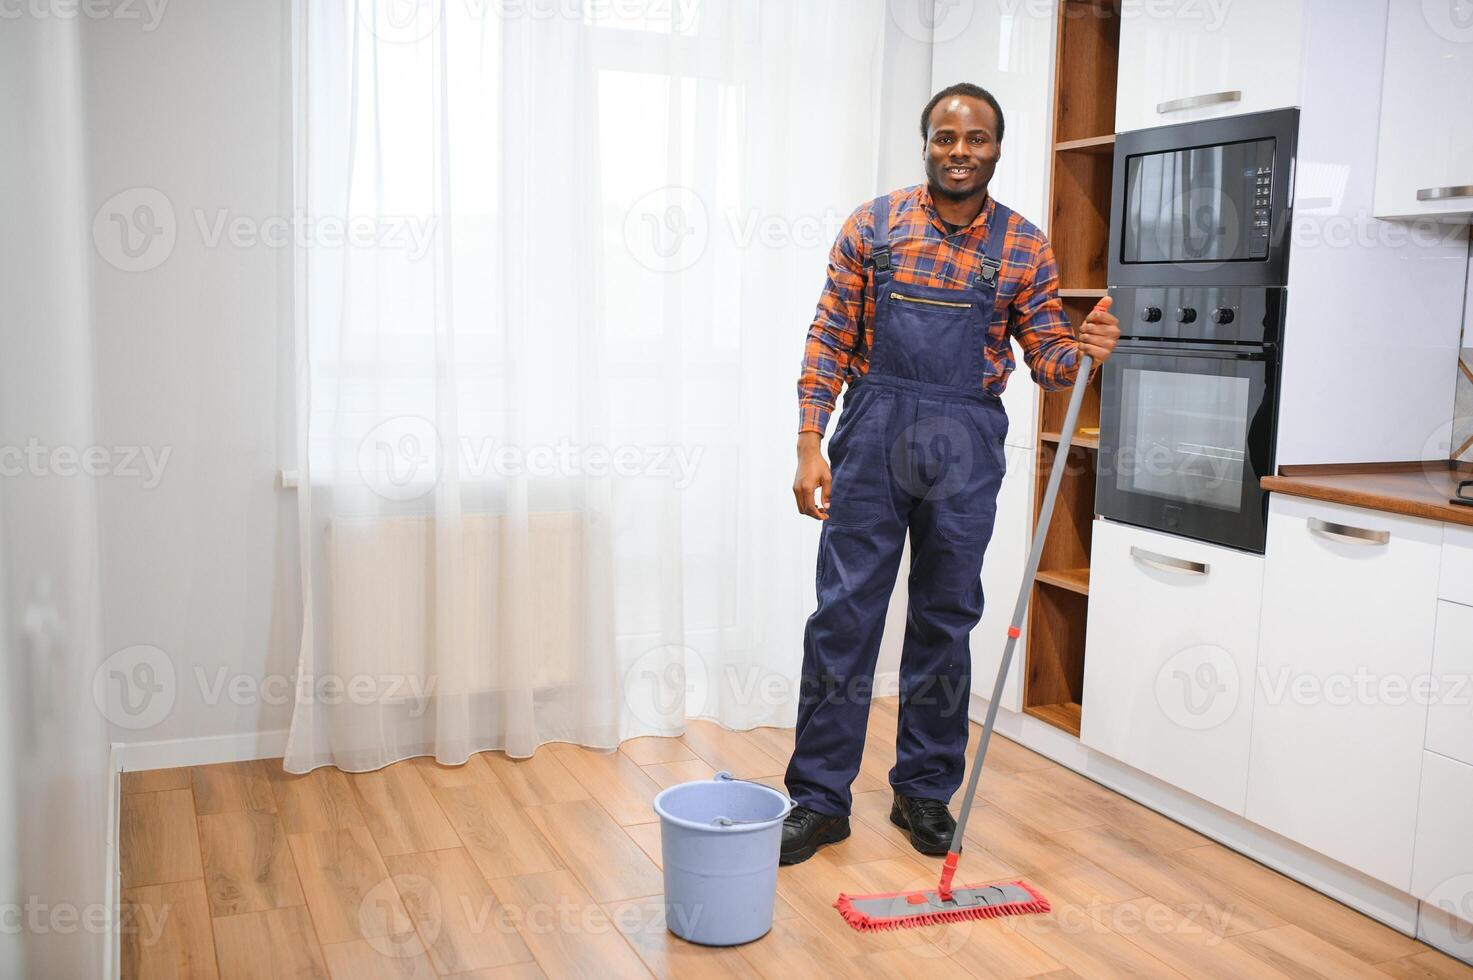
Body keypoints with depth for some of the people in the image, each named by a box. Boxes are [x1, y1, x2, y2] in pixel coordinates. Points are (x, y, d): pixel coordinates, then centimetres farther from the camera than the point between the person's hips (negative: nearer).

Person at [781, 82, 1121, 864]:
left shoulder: (1023, 247, 5)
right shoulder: (873, 225, 3)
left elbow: (1046, 356, 8)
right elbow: (830, 337, 2)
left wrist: (1081, 349, -15)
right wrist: (810, 441, -6)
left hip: (965, 446, 1)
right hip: (873, 432, -1)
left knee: (945, 621, 8)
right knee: (843, 615, -1)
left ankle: (925, 791, 24)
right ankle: (819, 798, 10)